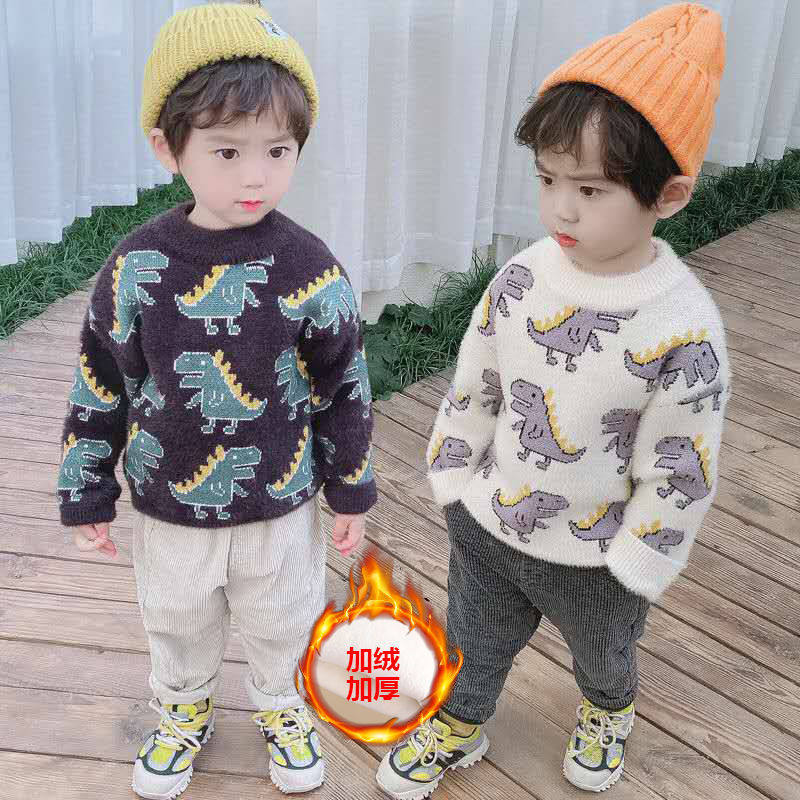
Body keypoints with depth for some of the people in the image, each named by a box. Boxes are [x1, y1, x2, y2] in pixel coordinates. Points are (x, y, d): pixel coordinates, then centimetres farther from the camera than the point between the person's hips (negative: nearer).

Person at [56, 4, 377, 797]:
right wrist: (87, 494, 2)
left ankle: (280, 704, 51)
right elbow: (99, 389, -4)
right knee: (176, 626, 24)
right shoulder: (136, 266, -15)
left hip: (280, 510, -1)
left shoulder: (310, 269, -17)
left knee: (282, 626, 21)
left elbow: (344, 389, -5)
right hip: (167, 508, 1)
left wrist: (351, 491, 1)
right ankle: (183, 709, 52)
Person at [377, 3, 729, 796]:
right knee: (473, 642, 26)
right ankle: (458, 728, 55)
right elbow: (473, 384, -2)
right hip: (487, 526, 3)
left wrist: (633, 567, -12)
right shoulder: (521, 278, -15)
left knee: (602, 653, 29)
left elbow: (676, 471, -19)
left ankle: (606, 713, 63)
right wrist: (454, 478, 3)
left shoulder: (685, 330, -29)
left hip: (593, 559, -2)